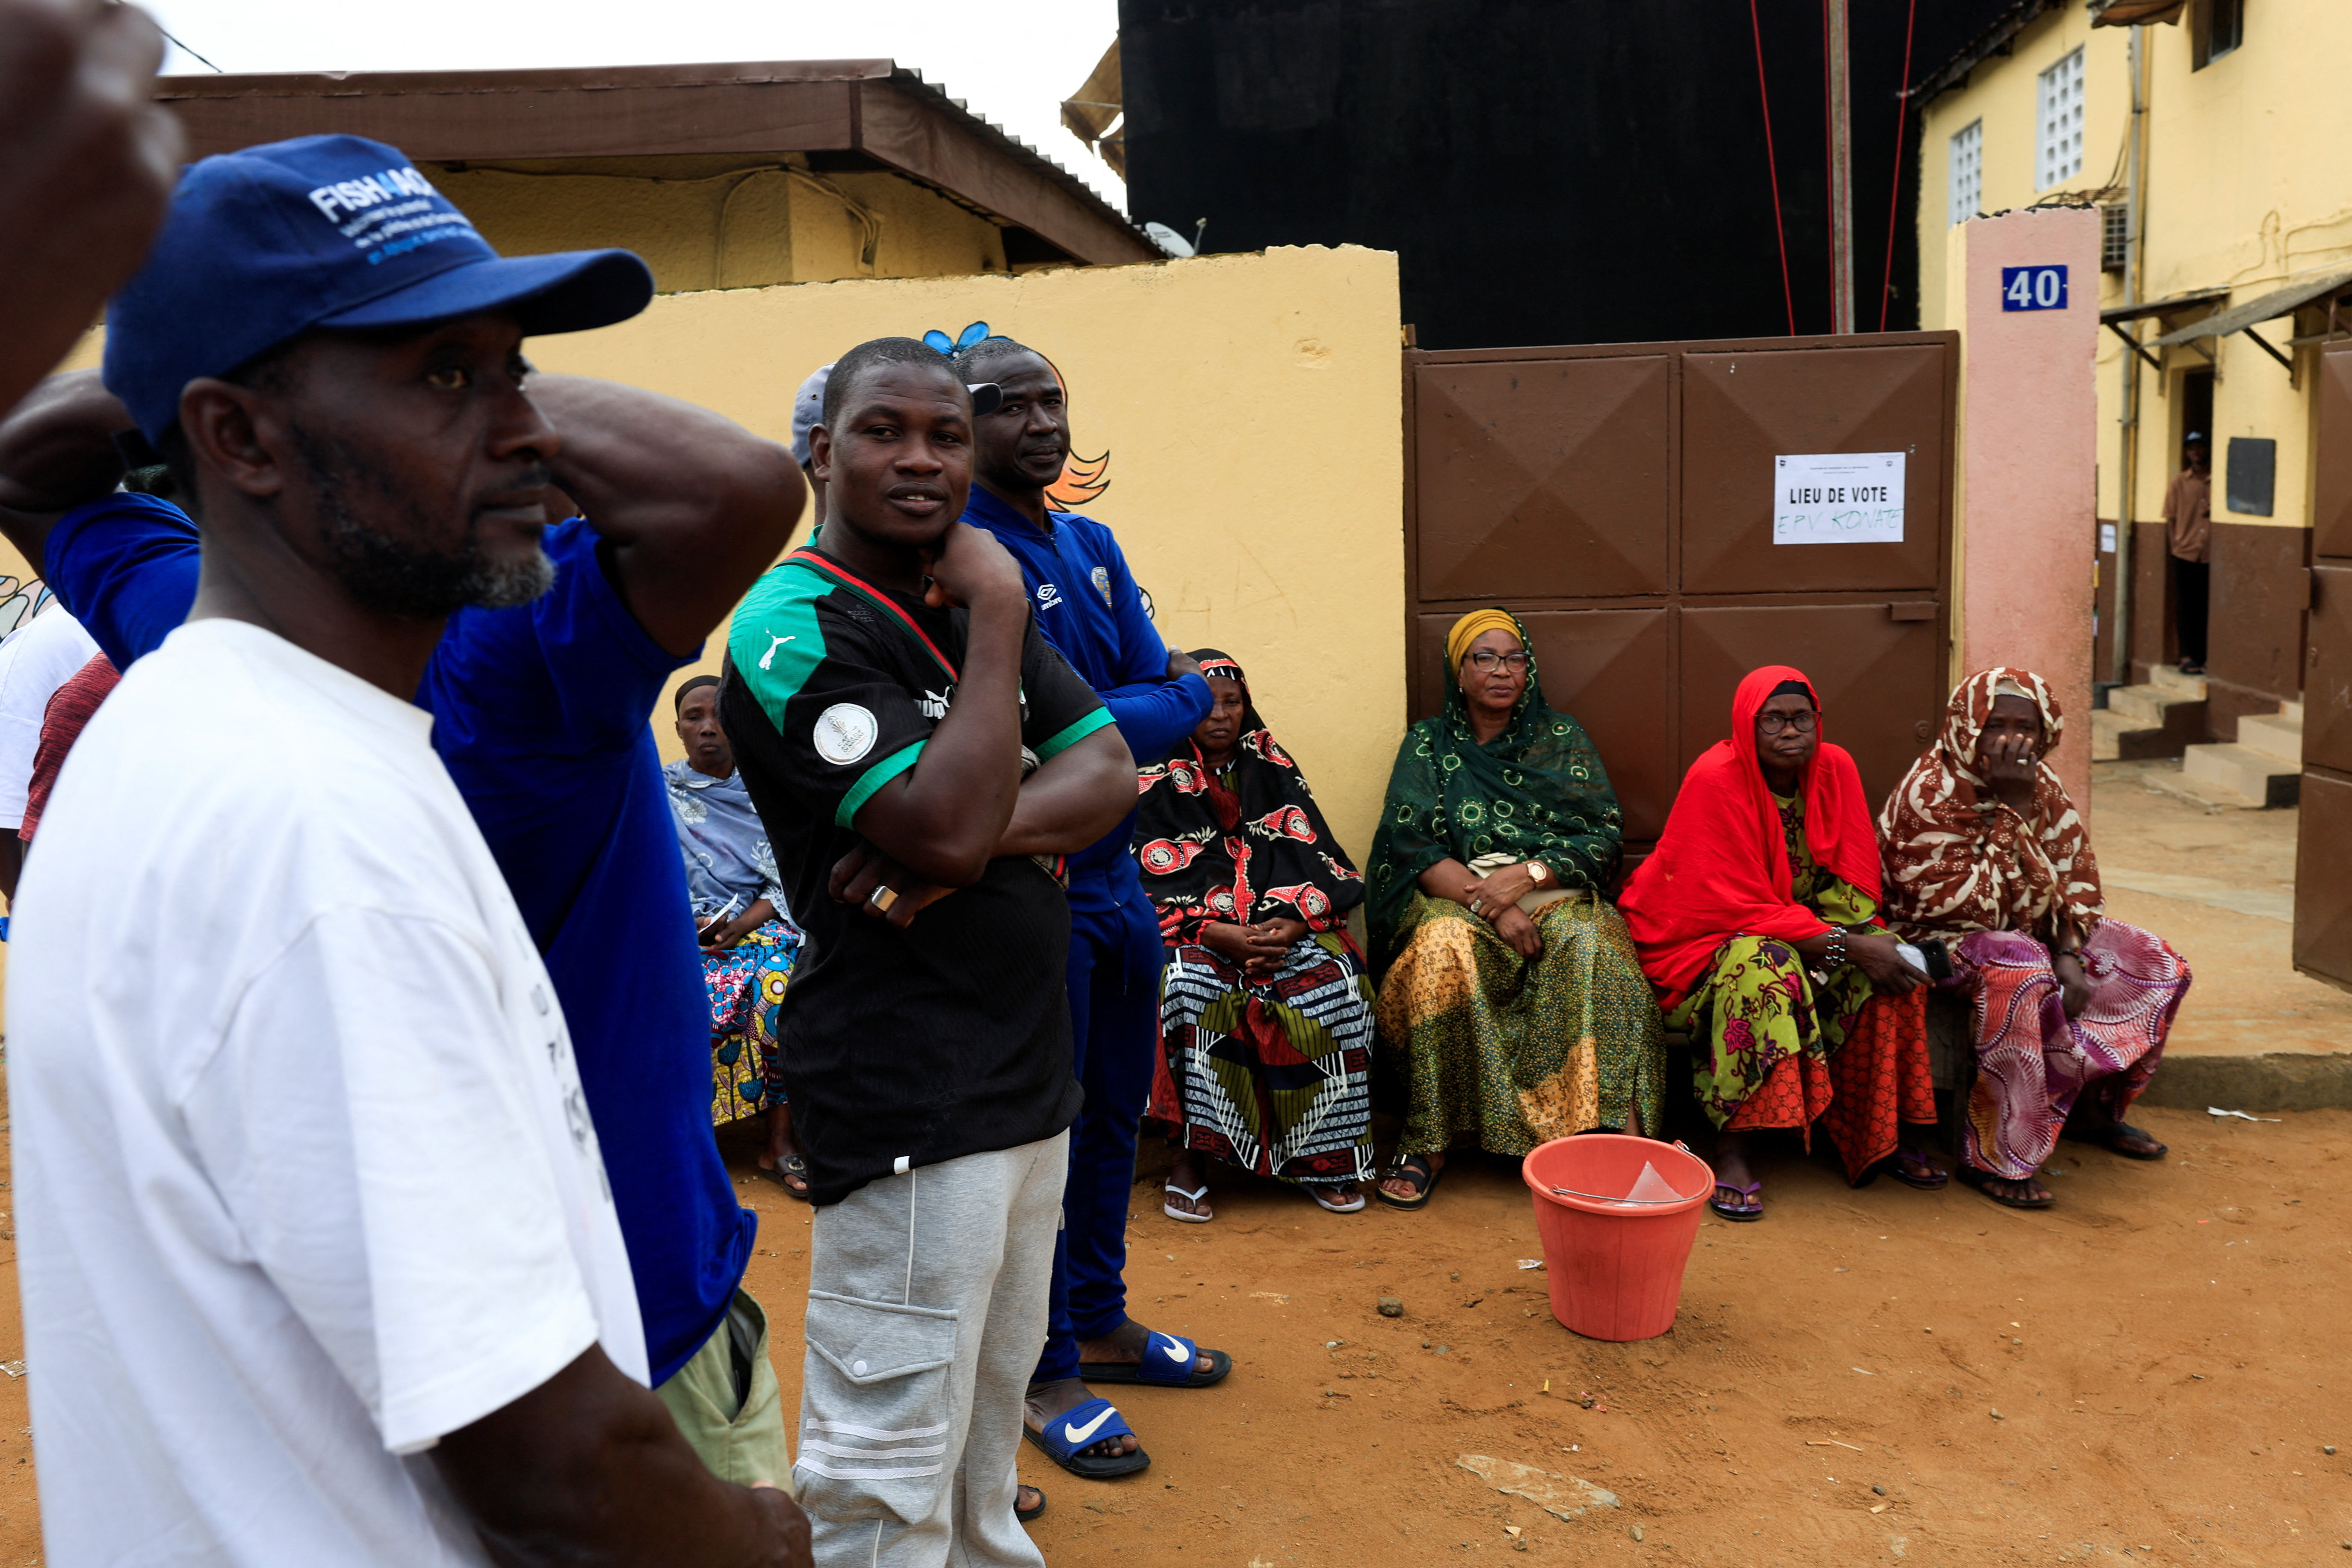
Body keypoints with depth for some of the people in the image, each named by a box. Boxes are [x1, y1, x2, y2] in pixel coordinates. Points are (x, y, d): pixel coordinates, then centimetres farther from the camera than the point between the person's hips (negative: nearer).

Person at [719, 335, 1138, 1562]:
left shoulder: (978, 599, 11)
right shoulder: (796, 624, -15)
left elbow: (1111, 773, 3)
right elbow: (947, 829, -25)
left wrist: (984, 838, -16)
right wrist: (995, 621, -17)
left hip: (1025, 1073, 8)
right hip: (905, 1094, -8)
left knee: (992, 1399, 23)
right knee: (890, 1465, 1)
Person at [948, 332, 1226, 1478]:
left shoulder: (1092, 547, 9)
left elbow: (1168, 696, -1)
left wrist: (1149, 705, -19)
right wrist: (1163, 705, -16)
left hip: (1116, 873, 8)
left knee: (1116, 1112, 20)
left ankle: (1101, 1322, 39)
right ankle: (1044, 1373, 23)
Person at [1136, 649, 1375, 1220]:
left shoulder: (1274, 771, 15)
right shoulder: (1155, 784, 6)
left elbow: (1317, 860, 6)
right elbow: (1150, 884, -4)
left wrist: (1293, 922, -14)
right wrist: (1220, 935, -20)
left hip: (1284, 923, 2)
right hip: (1194, 931, -2)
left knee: (1336, 983, -27)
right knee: (1191, 989, -35)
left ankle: (1319, 1157, -16)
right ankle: (1190, 1156, -22)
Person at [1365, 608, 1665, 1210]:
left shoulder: (1562, 740, 13)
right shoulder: (1428, 745, 11)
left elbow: (1605, 838, 4)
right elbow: (1412, 848, -1)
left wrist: (1524, 875, -14)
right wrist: (1491, 907, -17)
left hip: (1556, 898, 1)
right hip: (1455, 899, 0)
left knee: (1591, 949, -34)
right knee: (1443, 948, -35)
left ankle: (1618, 1134, -37)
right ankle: (1428, 1141, -29)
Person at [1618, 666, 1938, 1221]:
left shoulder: (1834, 769, -3)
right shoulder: (1715, 780, -21)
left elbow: (1853, 877, 0)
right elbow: (1745, 908, -23)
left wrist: (1863, 938, -21)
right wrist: (1847, 947, -28)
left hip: (1805, 926, 6)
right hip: (1707, 938, -6)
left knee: (1893, 963, -17)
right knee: (1764, 967, -37)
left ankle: (1883, 1134, -5)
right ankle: (1730, 1152, -32)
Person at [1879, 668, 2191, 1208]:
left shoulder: (2041, 784, 1)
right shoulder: (1931, 795, -23)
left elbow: (2075, 876, 4)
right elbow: (1970, 907, -28)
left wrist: (2068, 955, -13)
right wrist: (2012, 806, -28)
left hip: (2031, 930, 9)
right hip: (1941, 937, -8)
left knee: (2158, 966, 3)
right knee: (2022, 974, -39)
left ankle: (2090, 1106, 22)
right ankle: (1991, 1157, -30)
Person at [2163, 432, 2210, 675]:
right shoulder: (2179, 483, 6)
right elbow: (2171, 519, 6)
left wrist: (2215, 511, -9)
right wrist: (2174, 547, -2)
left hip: (2212, 555, 0)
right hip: (2186, 554, 0)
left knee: (2208, 607, 3)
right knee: (2185, 607, 0)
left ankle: (2205, 657, 10)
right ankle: (2187, 657, 2)